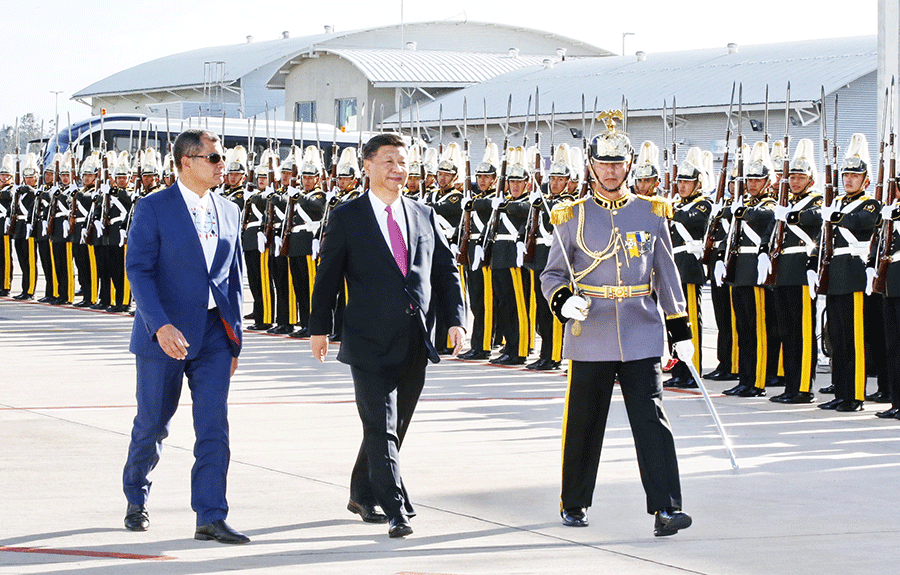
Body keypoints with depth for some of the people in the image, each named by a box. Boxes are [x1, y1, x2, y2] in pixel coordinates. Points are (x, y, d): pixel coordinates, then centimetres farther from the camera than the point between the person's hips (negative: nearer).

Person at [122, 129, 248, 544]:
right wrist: (160, 326, -24)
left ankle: (210, 518, -5)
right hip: (164, 334, -4)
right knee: (152, 424, 7)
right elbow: (138, 271, -13)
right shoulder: (153, 209, -7)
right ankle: (136, 500, 31)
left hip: (213, 335, 4)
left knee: (214, 426, -6)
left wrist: (234, 339, 12)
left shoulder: (228, 212, 9)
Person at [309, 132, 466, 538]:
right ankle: (397, 512, -10)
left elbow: (446, 272, 12)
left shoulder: (424, 216, 11)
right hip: (370, 341, -5)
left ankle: (363, 496, 30)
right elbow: (328, 276, 3)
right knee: (382, 428, -9)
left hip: (415, 344, 5)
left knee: (394, 427, 13)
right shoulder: (346, 217, 0)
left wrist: (456, 320, 1)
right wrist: (319, 329, 2)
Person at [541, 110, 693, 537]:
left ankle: (665, 508, -12)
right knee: (583, 425, 8)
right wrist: (563, 301, -15)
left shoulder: (651, 214, 7)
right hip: (590, 338, 0)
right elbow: (552, 274, 7)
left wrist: (681, 329, 9)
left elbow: (667, 276, 12)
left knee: (651, 419, -9)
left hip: (641, 337, 0)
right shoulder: (573, 217, 3)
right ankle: (574, 504, 24)